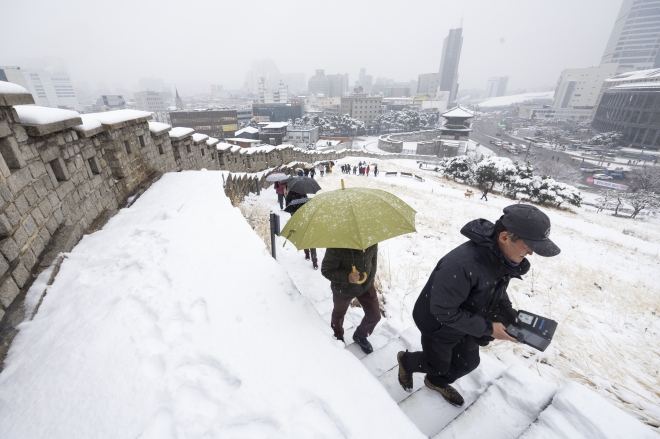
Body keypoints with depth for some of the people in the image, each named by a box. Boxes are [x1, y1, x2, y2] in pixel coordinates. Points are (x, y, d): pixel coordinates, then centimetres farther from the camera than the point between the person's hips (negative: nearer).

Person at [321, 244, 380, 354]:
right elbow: (326, 270, -28)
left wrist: (371, 278, 5)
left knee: (375, 315, 10)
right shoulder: (337, 247, -39)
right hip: (343, 289, -3)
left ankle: (360, 336, 42)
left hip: (367, 285, 3)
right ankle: (338, 337, 57)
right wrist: (347, 277, -42)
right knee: (339, 314, 24)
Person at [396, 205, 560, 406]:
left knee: (468, 363, 26)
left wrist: (512, 318, -11)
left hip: (464, 324, 8)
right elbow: (443, 311, -33)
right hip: (439, 325, -7)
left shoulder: (504, 257, -15)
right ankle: (406, 361, 50)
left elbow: (497, 291, 5)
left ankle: (437, 382, 55)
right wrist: (487, 328, -26)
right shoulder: (462, 264, -44)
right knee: (438, 365, 18)